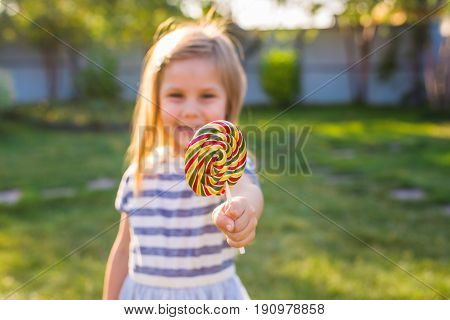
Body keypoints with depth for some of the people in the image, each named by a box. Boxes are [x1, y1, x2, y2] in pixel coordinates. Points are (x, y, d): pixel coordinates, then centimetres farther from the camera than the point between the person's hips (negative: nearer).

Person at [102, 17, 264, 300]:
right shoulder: (140, 173, -4)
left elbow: (247, 190, -40)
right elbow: (124, 250, 5)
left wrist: (243, 209, -62)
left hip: (212, 295, -2)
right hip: (142, 295, 3)